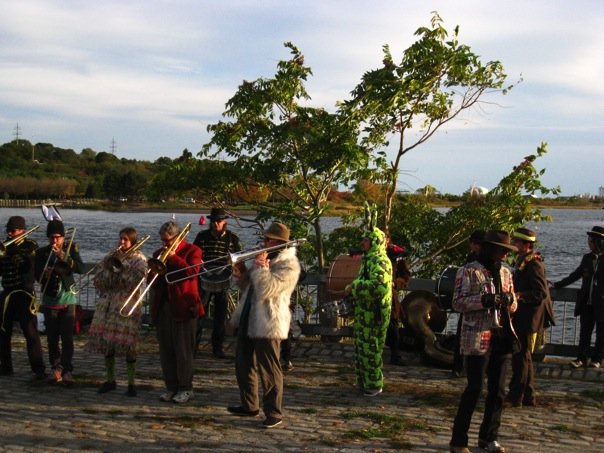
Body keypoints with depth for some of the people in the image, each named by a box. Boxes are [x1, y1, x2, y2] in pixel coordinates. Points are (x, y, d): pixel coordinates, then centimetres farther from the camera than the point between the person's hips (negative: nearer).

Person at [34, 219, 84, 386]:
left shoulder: (70, 248, 0)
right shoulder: (42, 253, 3)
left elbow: (80, 268, -13)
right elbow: (37, 276, -1)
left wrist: (64, 257, -26)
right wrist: (45, 274, -23)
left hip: (67, 299, -2)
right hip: (50, 299, 2)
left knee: (67, 336, -7)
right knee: (52, 337, 4)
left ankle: (67, 370, -4)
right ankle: (56, 368, 12)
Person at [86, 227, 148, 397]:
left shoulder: (139, 259, 1)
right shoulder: (110, 257, 12)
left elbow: (135, 281, -15)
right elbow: (97, 281, 6)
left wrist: (122, 264, -14)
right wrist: (108, 267, -9)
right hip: (107, 305, 4)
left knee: (127, 345, -6)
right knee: (106, 343, 6)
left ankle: (131, 384, 4)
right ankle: (110, 380, 20)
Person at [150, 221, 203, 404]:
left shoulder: (192, 251, 2)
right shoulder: (158, 254, 16)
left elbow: (192, 272, -15)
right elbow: (152, 283, 13)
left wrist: (173, 257, -12)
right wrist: (153, 273, -9)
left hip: (183, 306, -5)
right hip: (162, 307, 5)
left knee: (183, 350, -3)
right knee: (166, 350, 7)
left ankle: (185, 388, 5)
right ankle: (171, 387, 16)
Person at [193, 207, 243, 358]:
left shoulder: (232, 238, 1)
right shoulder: (202, 236, 4)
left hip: (223, 282, 0)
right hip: (204, 279, 0)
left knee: (220, 315, 7)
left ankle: (217, 346, 19)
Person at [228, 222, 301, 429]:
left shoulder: (289, 265, -13)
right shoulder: (266, 257, 15)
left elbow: (266, 289, -23)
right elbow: (248, 287, 21)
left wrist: (261, 267, -17)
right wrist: (241, 276, 1)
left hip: (267, 324, -9)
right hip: (248, 320, 9)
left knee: (269, 369, -4)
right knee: (243, 365, 16)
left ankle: (274, 413, 5)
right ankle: (249, 405, 30)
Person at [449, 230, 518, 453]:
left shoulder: (505, 273, 14)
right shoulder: (468, 272, -5)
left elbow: (513, 306, 19)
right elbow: (458, 302, -10)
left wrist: (509, 299, -4)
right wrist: (484, 300, -23)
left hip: (501, 336, 6)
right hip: (477, 338, -6)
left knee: (498, 390, 10)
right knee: (474, 388, -6)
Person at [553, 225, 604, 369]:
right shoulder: (587, 258, 8)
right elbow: (575, 275, 16)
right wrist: (557, 285, 13)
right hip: (587, 303, 4)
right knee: (584, 332, 5)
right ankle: (582, 358, 10)